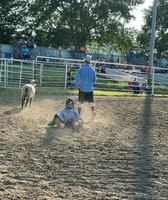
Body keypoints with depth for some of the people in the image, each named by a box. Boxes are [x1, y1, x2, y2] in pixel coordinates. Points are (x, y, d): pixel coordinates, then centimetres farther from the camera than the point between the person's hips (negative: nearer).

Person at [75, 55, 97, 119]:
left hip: (82, 88, -1)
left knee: (80, 102, 14)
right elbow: (94, 80, 8)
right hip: (90, 88, 1)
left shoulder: (81, 69, -9)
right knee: (91, 101, -1)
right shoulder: (93, 70, 1)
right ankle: (93, 111, -28)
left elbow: (77, 78, -12)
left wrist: (77, 86, 3)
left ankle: (78, 114, 23)